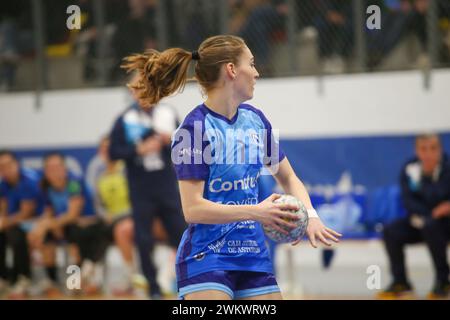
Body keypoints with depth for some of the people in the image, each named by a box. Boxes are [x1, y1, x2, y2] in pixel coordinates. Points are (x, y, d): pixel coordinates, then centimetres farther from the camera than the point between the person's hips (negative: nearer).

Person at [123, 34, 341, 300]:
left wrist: (309, 214, -2)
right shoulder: (194, 129, -13)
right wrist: (256, 212, -22)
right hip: (206, 258, -7)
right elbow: (193, 209, -18)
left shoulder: (255, 119, 7)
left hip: (254, 257, 7)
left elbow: (288, 178, 18)